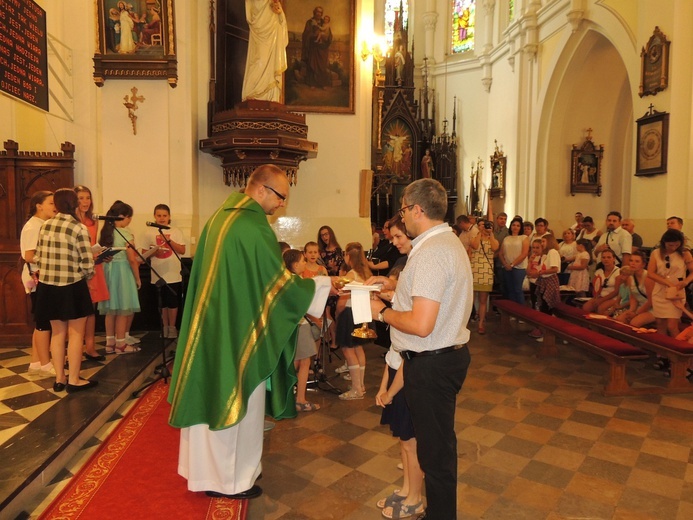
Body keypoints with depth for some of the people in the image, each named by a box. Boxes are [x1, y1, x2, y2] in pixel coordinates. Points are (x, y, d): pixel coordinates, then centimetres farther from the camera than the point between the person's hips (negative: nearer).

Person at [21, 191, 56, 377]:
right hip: (38, 279, -9)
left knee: (42, 322, 13)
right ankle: (45, 365, 7)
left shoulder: (45, 225, 14)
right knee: (44, 322, -2)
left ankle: (36, 363, 21)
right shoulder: (33, 226, -13)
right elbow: (29, 256, -20)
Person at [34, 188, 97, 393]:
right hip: (72, 288, -5)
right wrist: (87, 275, 7)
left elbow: (39, 256, 7)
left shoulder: (45, 226, 3)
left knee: (57, 333, 15)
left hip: (48, 287, 6)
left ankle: (59, 379, 23)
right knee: (76, 334, 6)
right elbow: (87, 264, -14)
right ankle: (74, 380, 11)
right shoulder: (79, 229, -13)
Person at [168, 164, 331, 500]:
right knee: (238, 401, 7)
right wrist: (322, 285, -7)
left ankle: (206, 467, 35)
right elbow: (279, 283, -18)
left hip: (212, 323, 9)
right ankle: (233, 478, 24)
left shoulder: (220, 216, 7)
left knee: (213, 394, 19)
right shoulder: (254, 228, -21)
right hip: (240, 330, -9)